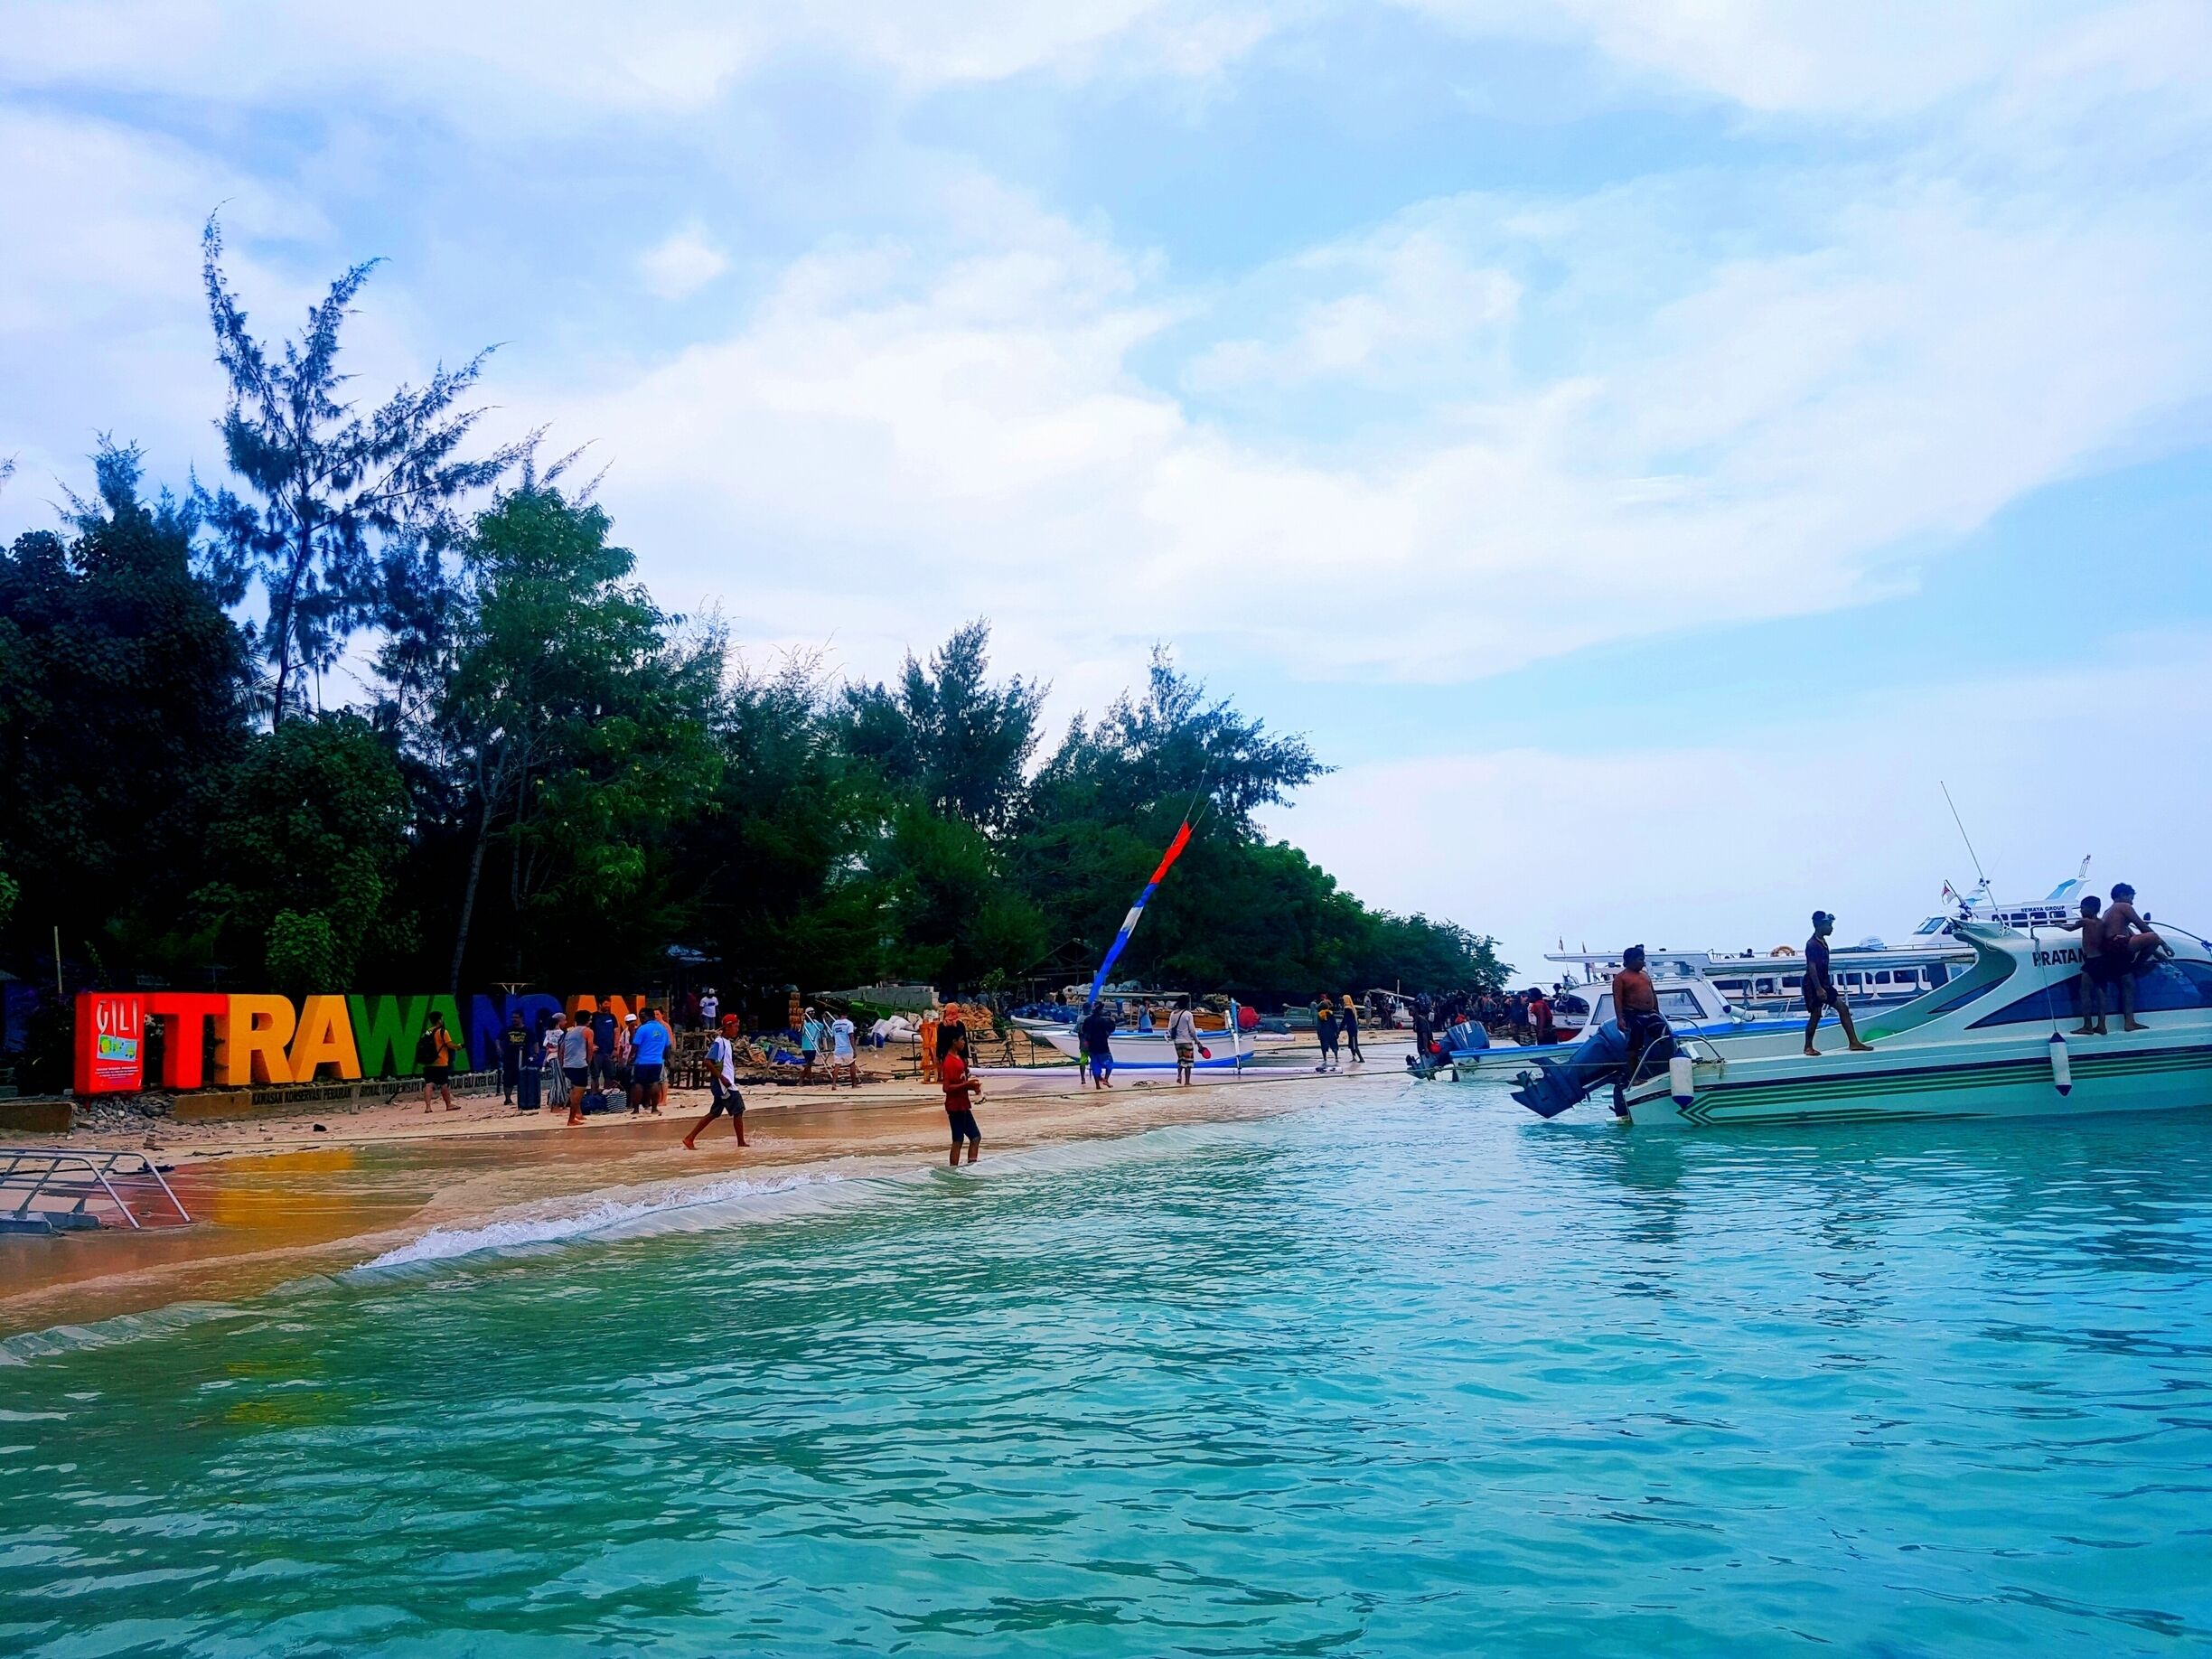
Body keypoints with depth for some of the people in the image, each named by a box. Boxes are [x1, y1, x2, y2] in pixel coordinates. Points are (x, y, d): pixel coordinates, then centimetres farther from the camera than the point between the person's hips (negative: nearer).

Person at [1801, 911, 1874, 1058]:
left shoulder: (1822, 941, 11)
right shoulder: (1812, 944, -18)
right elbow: (1811, 967, -23)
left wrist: (1825, 986, 22)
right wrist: (1818, 989, -26)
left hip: (1824, 984, 10)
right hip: (1814, 985, -10)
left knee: (1843, 1008, 6)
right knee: (1815, 1015, -4)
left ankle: (1854, 1043, 8)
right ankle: (1808, 1047, 8)